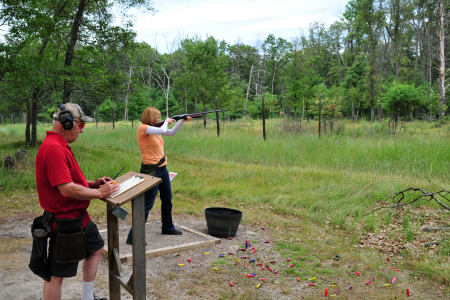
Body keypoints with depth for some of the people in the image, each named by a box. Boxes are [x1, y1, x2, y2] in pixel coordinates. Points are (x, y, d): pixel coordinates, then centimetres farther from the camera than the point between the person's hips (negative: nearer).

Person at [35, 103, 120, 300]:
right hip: (64, 220, -11)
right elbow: (67, 189, -30)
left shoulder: (61, 146, 9)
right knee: (56, 275, 2)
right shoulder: (53, 149, -25)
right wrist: (99, 193, -18)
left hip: (79, 216, 11)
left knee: (95, 248, 25)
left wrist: (93, 183, 6)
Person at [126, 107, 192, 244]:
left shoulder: (153, 128, 10)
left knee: (167, 199, 20)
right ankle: (133, 237, 0)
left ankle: (168, 228, 38)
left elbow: (172, 133, 19)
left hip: (162, 168, 9)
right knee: (147, 204, -7)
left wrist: (182, 121, 10)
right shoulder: (142, 128, -14)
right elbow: (163, 131, -28)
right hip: (151, 170, -9)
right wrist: (167, 121, -8)